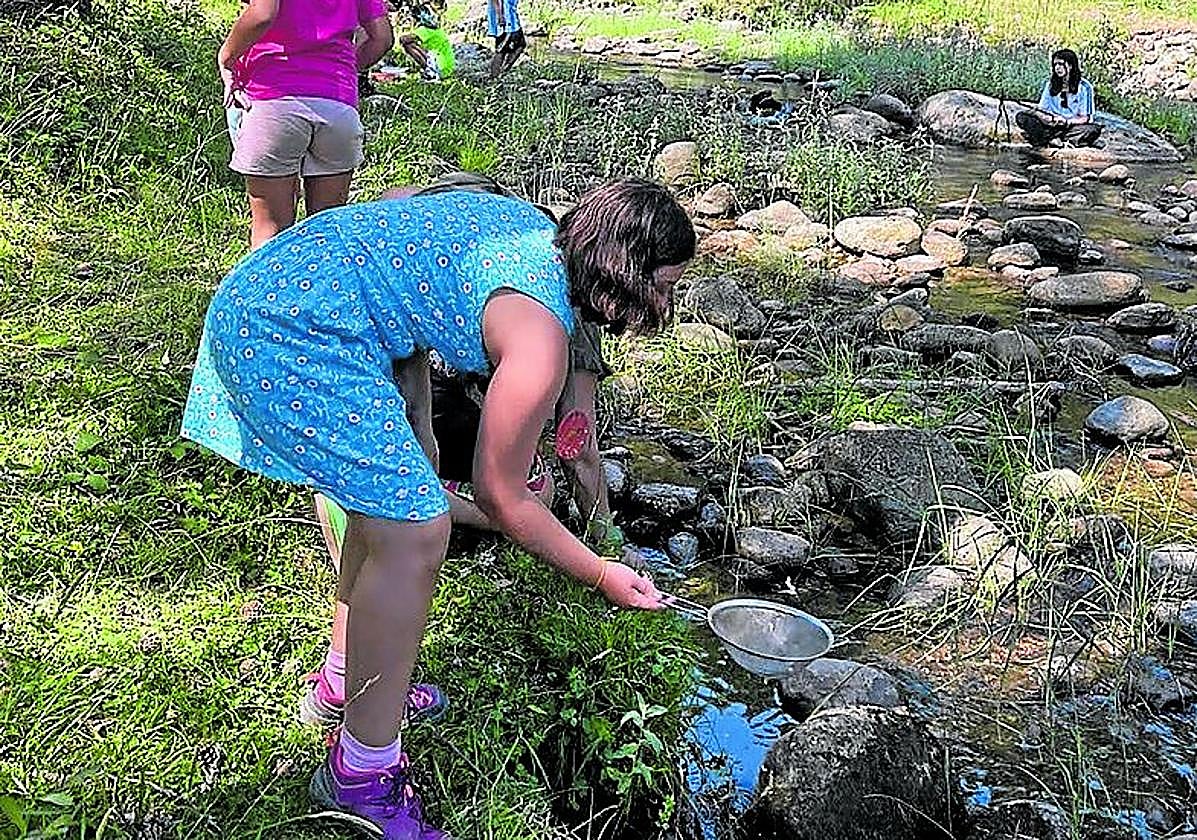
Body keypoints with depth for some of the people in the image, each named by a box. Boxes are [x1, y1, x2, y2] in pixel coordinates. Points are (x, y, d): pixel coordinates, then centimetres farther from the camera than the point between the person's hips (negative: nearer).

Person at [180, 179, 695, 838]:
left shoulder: (533, 230, 11)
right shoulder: (539, 336, -14)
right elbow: (499, 498, -6)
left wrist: (416, 433, 17)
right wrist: (600, 575, 6)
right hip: (290, 336, -11)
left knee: (384, 494, 22)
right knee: (413, 534, -10)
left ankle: (353, 683, 36)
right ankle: (361, 777, 3)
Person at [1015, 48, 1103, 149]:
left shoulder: (1084, 86, 0)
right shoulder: (1049, 83, 8)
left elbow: (1084, 118, -3)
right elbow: (1040, 110, 3)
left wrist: (1067, 121, -24)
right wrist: (1053, 119, -20)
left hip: (1073, 126, -2)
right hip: (1052, 125, 2)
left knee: (1095, 129, -34)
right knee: (1021, 117, -20)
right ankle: (1054, 140, -36)